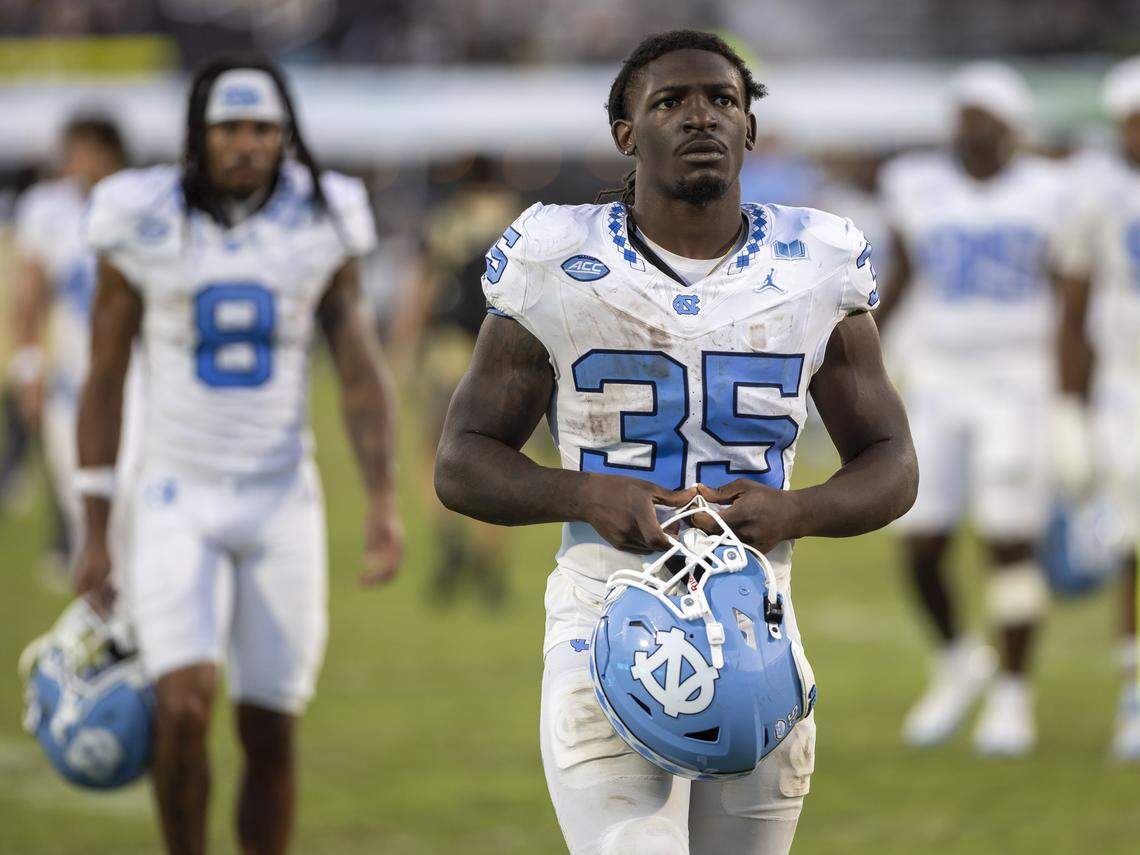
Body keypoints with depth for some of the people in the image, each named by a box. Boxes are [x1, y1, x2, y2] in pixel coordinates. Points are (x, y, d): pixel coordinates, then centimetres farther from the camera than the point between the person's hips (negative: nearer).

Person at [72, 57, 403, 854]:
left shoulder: (321, 225, -1)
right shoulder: (145, 225, -6)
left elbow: (360, 372, 2)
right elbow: (105, 381, 1)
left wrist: (384, 502, -10)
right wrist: (96, 536, 1)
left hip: (281, 503, 2)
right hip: (176, 500, -2)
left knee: (270, 733, 3)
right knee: (184, 706, -20)